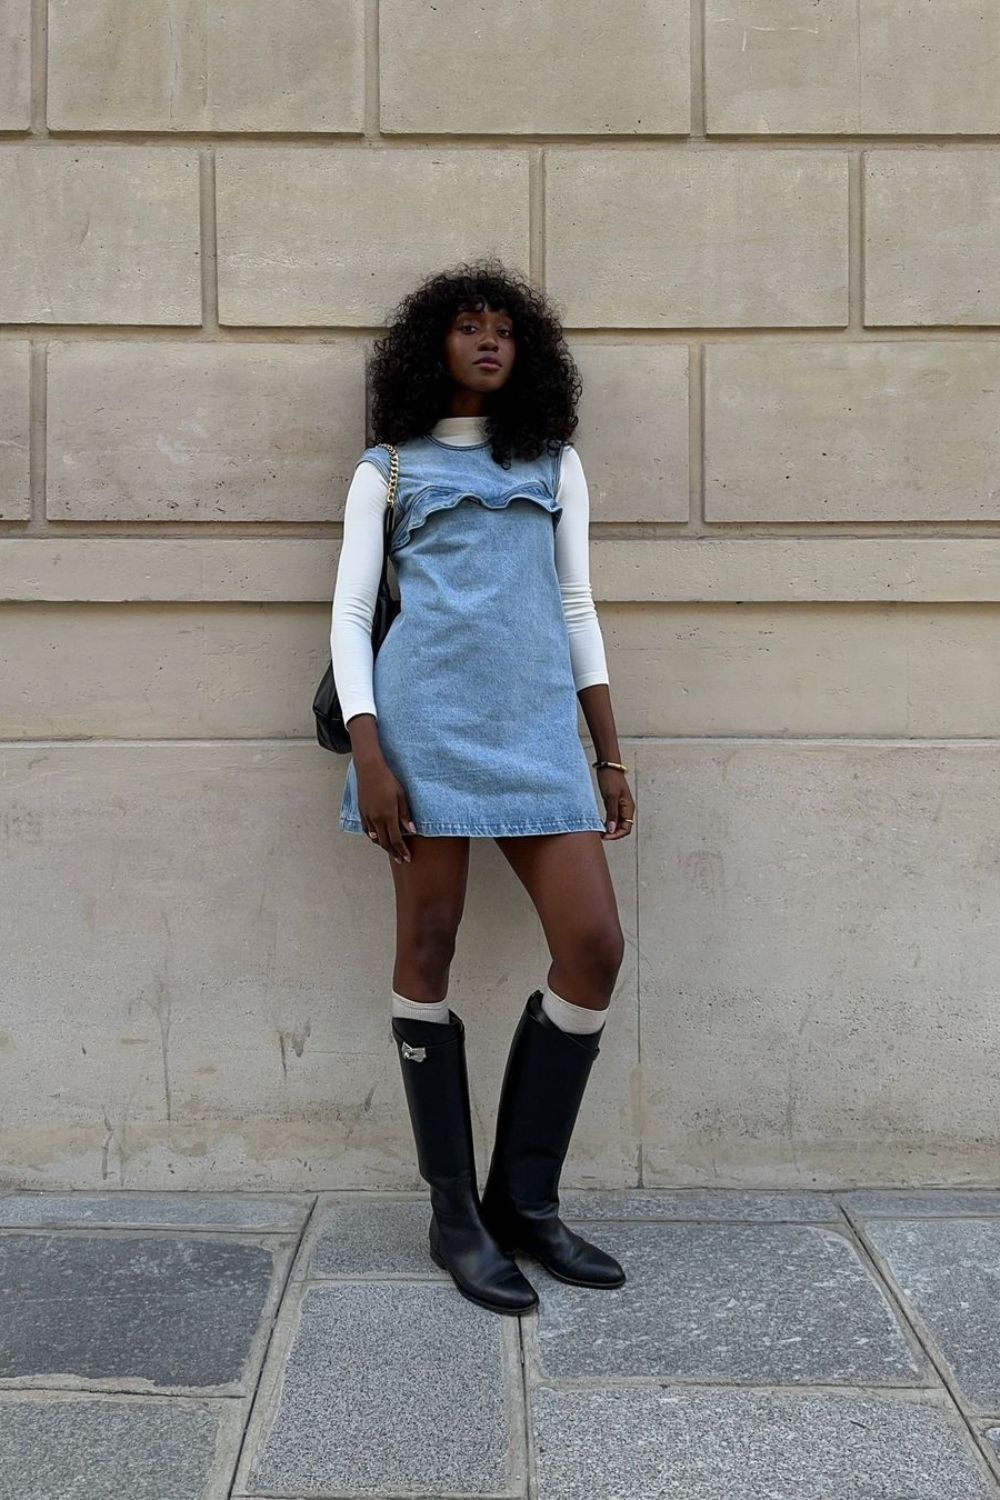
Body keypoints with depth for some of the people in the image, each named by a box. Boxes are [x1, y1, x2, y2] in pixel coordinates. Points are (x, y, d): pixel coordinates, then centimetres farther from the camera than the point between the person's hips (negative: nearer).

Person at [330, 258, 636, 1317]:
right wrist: (367, 755, -9)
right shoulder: (387, 467, 11)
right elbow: (349, 614, 4)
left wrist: (611, 755, 11)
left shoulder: (556, 463, 19)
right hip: (426, 713, -3)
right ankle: (455, 1215, 13)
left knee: (594, 947, -5)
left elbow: (577, 606, 17)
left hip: (537, 722, 3)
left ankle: (523, 1199, 11)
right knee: (428, 950, 0)